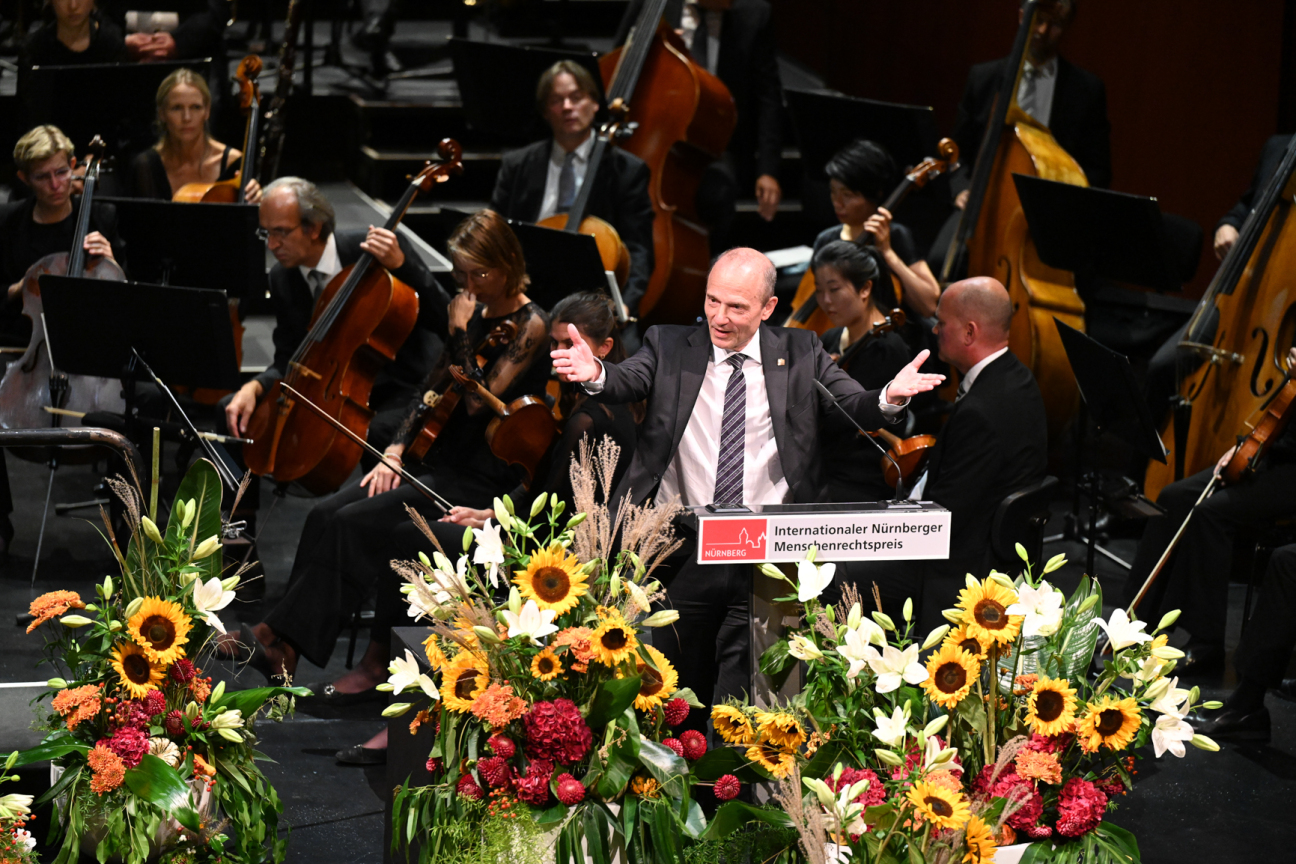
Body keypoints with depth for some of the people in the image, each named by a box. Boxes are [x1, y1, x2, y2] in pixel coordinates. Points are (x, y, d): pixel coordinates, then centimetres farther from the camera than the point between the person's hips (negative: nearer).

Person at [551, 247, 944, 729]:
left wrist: (889, 398, -26)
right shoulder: (669, 347, 4)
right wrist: (595, 375, -36)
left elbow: (856, 410, -3)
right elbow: (627, 383, -12)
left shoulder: (802, 355, 4)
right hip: (681, 554, 1)